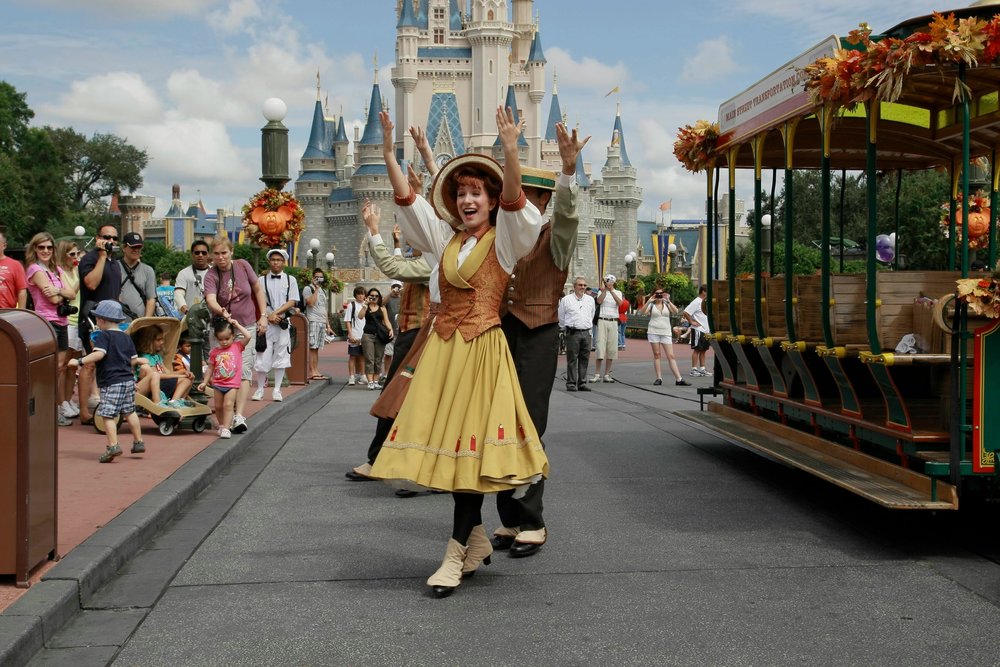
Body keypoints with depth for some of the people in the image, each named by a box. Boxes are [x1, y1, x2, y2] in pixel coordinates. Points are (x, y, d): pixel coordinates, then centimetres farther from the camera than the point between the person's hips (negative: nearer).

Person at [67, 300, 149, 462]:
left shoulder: (103, 336, -8)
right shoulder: (126, 337, 13)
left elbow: (99, 354, -24)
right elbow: (133, 360, 16)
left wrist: (79, 362, -22)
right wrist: (139, 361, 38)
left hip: (111, 382, -8)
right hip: (128, 380, 8)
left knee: (108, 414, -7)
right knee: (130, 412, 19)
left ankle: (113, 445, -17)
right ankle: (138, 442, 26)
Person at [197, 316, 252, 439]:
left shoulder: (237, 346, -3)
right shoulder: (214, 351, 2)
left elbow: (248, 336, -17)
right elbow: (210, 368, 10)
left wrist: (236, 324, -10)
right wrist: (205, 382, 8)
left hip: (232, 384, -3)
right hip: (218, 384, 3)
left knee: (228, 405, -14)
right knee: (218, 406, 11)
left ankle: (226, 429, -15)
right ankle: (221, 426, 28)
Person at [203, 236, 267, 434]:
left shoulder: (243, 266, -5)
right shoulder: (211, 276, -11)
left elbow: (258, 290, 8)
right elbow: (211, 300, -30)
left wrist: (263, 316, 2)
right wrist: (221, 311, -51)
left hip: (247, 327, 0)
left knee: (244, 370, -10)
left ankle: (239, 416, -17)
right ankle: (230, 414, 15)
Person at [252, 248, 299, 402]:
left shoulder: (290, 280, 7)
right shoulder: (261, 280, 7)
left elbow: (292, 302, 0)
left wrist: (275, 313, -11)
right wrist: (268, 316, -11)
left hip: (283, 323, 1)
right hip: (265, 322, -1)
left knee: (281, 357, 2)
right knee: (263, 357, -2)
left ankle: (277, 390, 9)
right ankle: (260, 389, 9)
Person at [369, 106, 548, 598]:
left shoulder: (504, 240, 2)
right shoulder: (444, 238, 13)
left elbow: (513, 199, -16)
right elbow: (407, 201, 7)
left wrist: (510, 151, -31)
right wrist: (388, 153, -5)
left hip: (482, 348, -5)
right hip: (442, 347, 5)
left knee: (470, 442, -8)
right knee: (447, 441, 5)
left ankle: (457, 553, -5)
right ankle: (477, 539, 19)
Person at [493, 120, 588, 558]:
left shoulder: (555, 237, 0)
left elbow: (567, 212, -22)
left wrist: (568, 170, -39)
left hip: (537, 337, -5)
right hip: (500, 334, 5)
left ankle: (532, 523, 2)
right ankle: (509, 520, 14)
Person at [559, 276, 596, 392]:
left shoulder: (590, 299, 14)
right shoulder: (566, 300, 2)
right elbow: (561, 318, 9)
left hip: (586, 332, 4)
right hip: (572, 333, -4)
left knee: (584, 359, 4)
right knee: (572, 359, -4)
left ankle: (582, 383, 10)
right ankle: (571, 383, -1)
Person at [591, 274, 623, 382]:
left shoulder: (618, 293, 10)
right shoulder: (601, 292, 7)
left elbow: (620, 303, -11)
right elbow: (599, 301, -13)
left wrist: (611, 291, -20)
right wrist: (604, 290, -21)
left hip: (613, 322, 2)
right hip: (602, 321, -2)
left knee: (612, 349, 2)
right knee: (600, 347, -9)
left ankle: (607, 375, 9)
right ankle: (597, 375, -8)